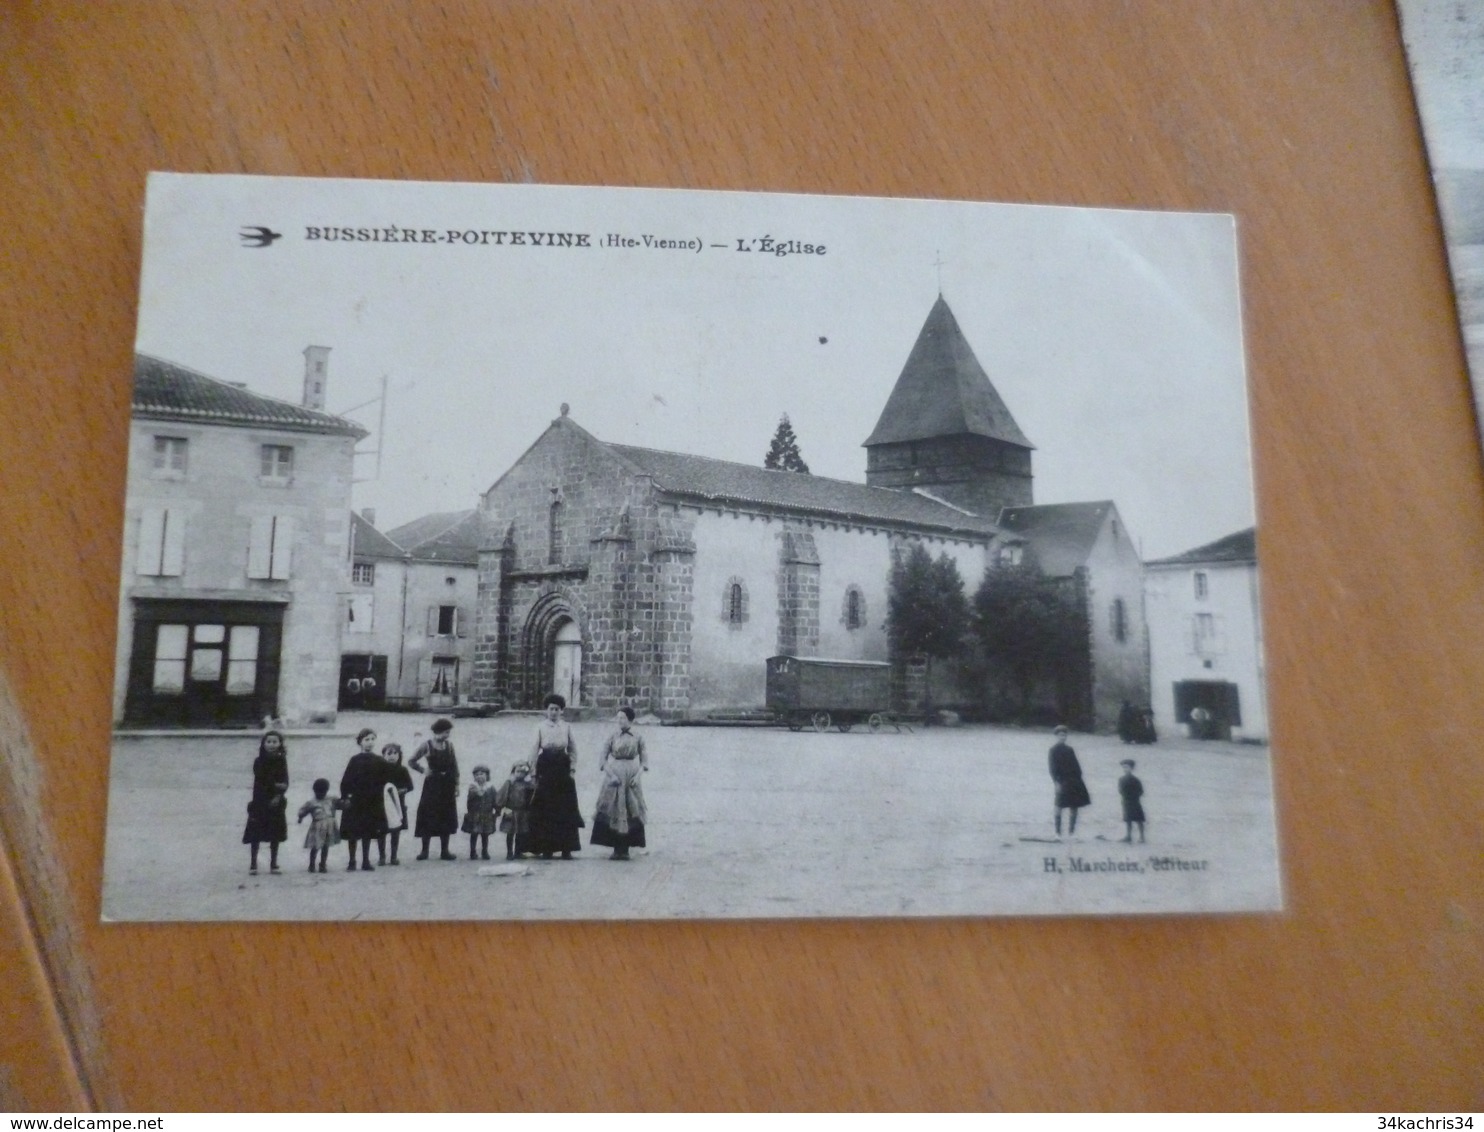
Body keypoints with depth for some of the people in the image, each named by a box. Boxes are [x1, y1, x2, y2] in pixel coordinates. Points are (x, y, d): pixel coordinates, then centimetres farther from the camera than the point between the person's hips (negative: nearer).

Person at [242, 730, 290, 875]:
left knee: (275, 834, 7)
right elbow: (261, 782, -11)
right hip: (260, 802, -2)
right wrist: (276, 786, -18)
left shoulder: (281, 761, 1)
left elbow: (285, 783, -3)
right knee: (256, 834, -1)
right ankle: (253, 864, 6)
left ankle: (273, 864, 15)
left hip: (276, 803, 2)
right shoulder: (259, 762, -4)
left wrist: (278, 795, -17)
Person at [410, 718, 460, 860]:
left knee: (446, 818, 5)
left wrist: (456, 785, 4)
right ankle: (424, 851, 7)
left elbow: (455, 767, 7)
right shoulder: (427, 746, -6)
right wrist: (423, 771, -6)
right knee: (428, 816, -1)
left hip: (447, 785, 3)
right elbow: (412, 761, -2)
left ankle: (445, 851, 11)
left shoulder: (449, 745, 4)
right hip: (432, 785, -3)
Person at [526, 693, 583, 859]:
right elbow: (535, 749, 1)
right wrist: (533, 771, -3)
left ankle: (566, 848, 4)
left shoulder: (566, 727, 5)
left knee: (565, 808, 0)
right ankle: (546, 848, 7)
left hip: (563, 768, 1)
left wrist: (573, 768, 1)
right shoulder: (540, 727, 2)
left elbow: (573, 749, 10)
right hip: (545, 767, -1)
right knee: (545, 809, -1)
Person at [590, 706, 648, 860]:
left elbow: (644, 759, 5)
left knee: (631, 812, -1)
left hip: (631, 777, 0)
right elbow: (603, 758, 2)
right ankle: (617, 849, 5)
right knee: (613, 811, -2)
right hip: (614, 776, 0)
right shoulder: (613, 737, 2)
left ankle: (625, 849, 7)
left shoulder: (638, 737, 2)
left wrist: (639, 774, -10)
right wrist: (611, 774, -10)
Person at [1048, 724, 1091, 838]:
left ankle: (1071, 830, 15)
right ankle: (1058, 832, -1)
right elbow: (1053, 768, -5)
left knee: (1074, 807, 5)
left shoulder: (1070, 750, 15)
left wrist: (1079, 779, 4)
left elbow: (1076, 765, 14)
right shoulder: (1054, 751, 1)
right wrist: (1057, 782, -14)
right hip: (1062, 782, -5)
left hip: (1074, 781, 5)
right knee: (1059, 806, -6)